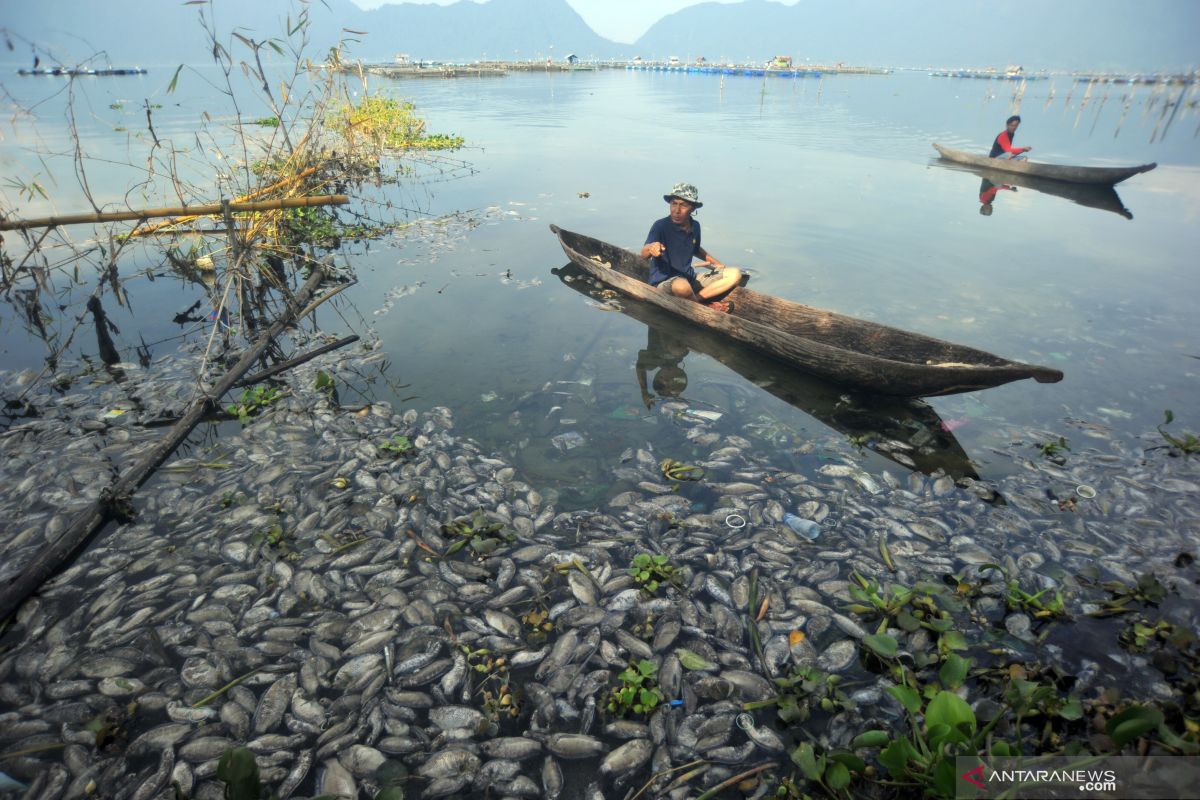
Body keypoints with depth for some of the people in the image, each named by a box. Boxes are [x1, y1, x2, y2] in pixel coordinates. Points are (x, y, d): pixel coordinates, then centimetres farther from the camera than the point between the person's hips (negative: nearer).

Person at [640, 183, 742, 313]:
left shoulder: (695, 226, 5)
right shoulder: (661, 226, -15)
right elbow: (644, 254, -30)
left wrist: (717, 264, 24)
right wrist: (651, 248, -53)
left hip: (690, 278, 7)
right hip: (664, 282, -7)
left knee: (735, 274, -3)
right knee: (682, 286, -43)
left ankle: (696, 299, -18)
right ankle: (705, 305, -10)